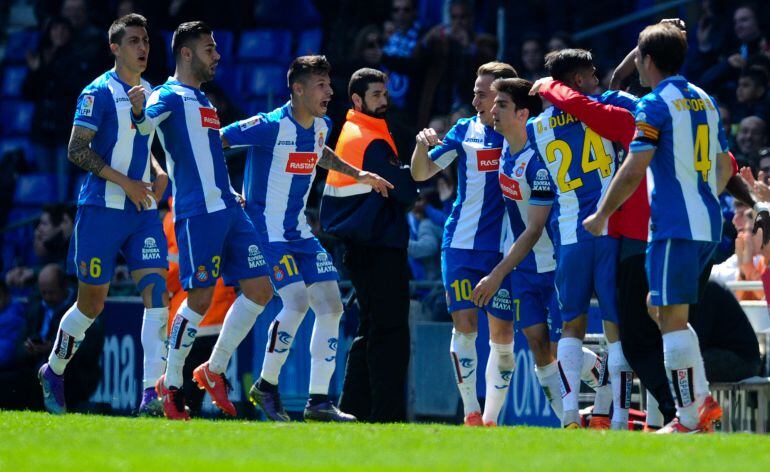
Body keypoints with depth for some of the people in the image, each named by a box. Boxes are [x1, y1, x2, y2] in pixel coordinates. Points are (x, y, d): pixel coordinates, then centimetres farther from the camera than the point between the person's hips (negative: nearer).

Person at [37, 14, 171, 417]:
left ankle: (152, 391, -16)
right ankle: (53, 372, 26)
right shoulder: (99, 92, -8)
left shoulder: (148, 93, 14)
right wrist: (125, 182, -19)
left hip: (143, 210, 6)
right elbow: (77, 151, -13)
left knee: (156, 291, -10)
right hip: (102, 210, -6)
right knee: (91, 303, 2)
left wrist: (158, 172, 7)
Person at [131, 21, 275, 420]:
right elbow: (146, 124, -26)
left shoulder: (202, 101, 23)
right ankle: (170, 385, 3)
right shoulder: (169, 95, -4)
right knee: (200, 298, -9)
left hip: (227, 209, 9)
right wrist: (138, 111, -48)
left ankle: (215, 371, 14)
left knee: (260, 289, 4)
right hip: (197, 211, -9)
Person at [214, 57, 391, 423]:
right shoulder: (271, 127, -18)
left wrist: (357, 175, 27)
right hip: (266, 228, -8)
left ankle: (319, 401, 6)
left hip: (299, 230, 8)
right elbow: (211, 143, -13)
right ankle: (266, 386, -2)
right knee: (297, 301, -20)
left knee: (330, 306, 1)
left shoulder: (321, 126, 7)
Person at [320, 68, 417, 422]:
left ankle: (354, 407, 15)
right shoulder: (373, 142, -14)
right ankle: (387, 414, -13)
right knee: (390, 332, -10)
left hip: (359, 246, 10)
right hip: (381, 247, -10)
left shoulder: (347, 132, 15)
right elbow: (406, 193, -17)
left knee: (371, 330, 15)